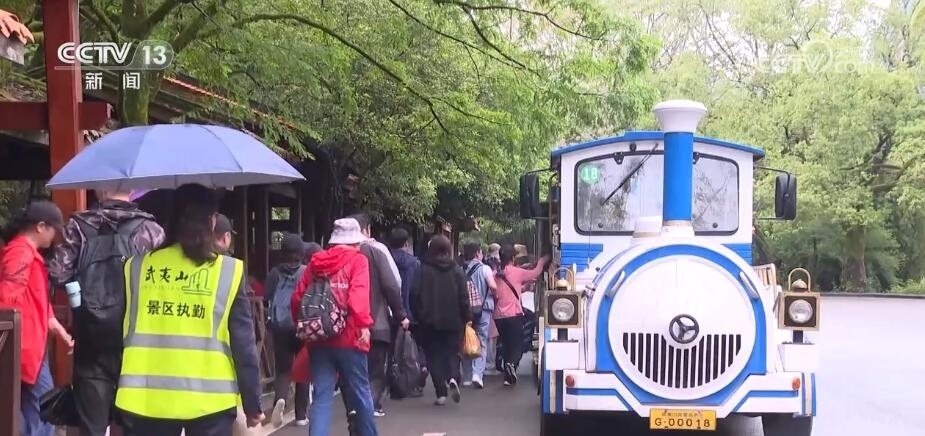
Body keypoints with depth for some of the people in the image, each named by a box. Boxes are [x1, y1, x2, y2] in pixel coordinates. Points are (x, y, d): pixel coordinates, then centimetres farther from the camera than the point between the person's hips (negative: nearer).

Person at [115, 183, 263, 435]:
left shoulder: (138, 267, 4)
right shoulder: (229, 272, -4)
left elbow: (121, 336, 9)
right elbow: (243, 344, -3)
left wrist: (118, 399, 19)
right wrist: (252, 404, 4)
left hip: (148, 399, 2)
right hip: (209, 399, -2)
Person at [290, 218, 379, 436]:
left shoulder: (316, 261, 12)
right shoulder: (357, 260, -1)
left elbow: (298, 297, 10)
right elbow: (358, 293, -18)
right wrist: (364, 324, -21)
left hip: (319, 338, 4)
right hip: (348, 337, -4)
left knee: (322, 396, 2)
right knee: (359, 392, 12)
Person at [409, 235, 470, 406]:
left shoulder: (423, 270, -6)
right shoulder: (457, 271, -1)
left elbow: (415, 295, -7)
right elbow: (464, 297, -2)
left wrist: (418, 316, 4)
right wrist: (466, 318, 7)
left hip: (429, 321, -1)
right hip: (453, 321, 1)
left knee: (434, 356, 8)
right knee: (452, 352, 13)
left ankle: (441, 392, 0)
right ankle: (453, 378, -15)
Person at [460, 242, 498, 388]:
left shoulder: (462, 270, 1)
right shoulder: (485, 268, -7)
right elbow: (493, 287, -17)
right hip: (483, 309, -3)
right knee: (482, 343, 2)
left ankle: (467, 377, 15)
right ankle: (477, 374, -14)